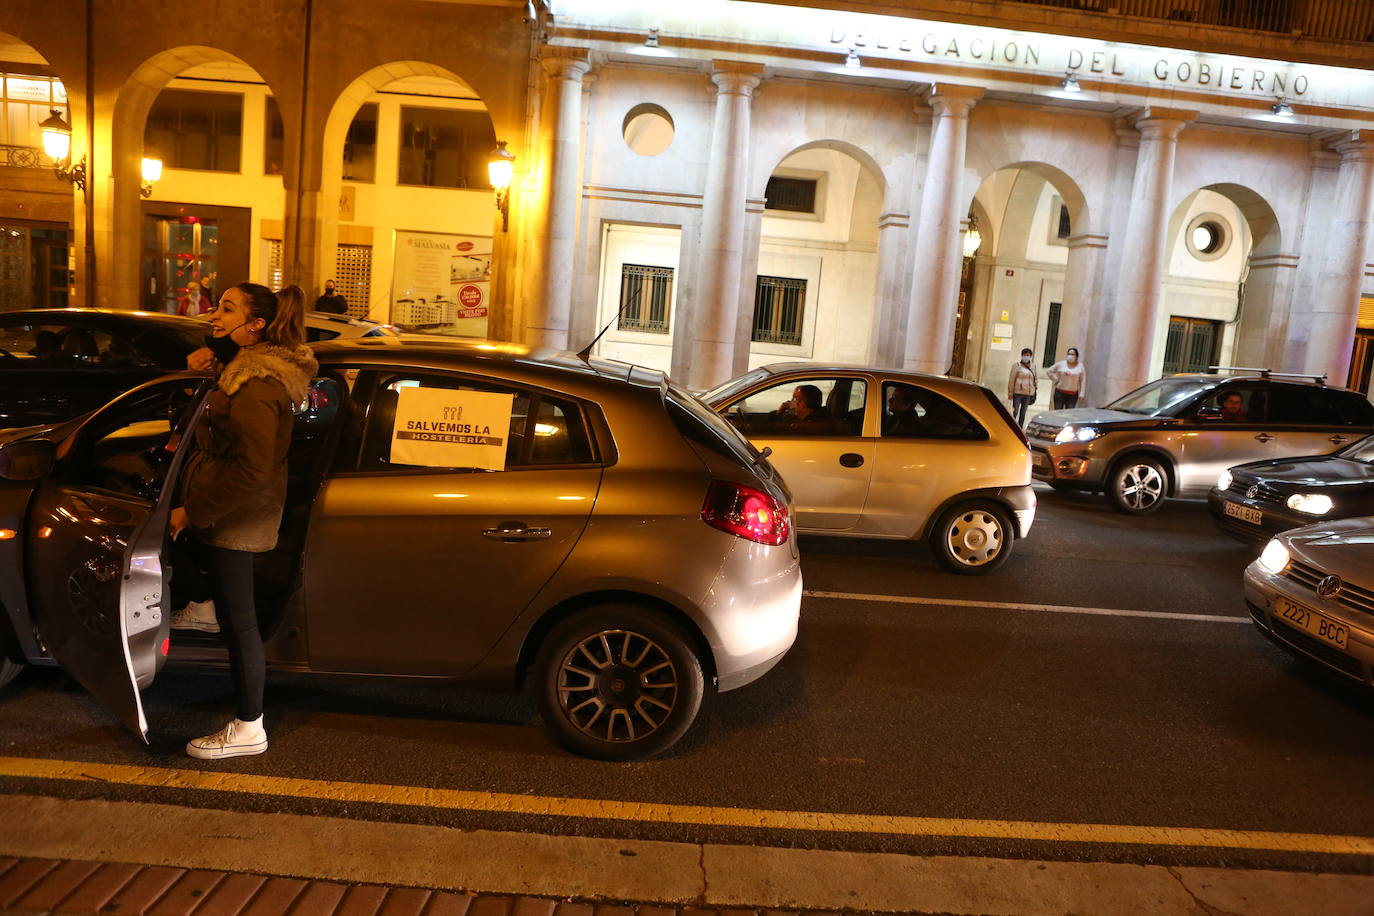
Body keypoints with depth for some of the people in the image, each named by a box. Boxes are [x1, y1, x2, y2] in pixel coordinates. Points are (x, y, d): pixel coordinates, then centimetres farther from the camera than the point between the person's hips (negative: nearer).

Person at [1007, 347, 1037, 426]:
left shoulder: (1032, 368, 13)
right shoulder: (1017, 366, -1)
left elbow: (1034, 381, 17)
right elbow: (1011, 380, -4)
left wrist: (1033, 395, 12)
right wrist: (1010, 393, -9)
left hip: (1028, 394, 5)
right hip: (1018, 393, -5)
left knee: (1023, 413, 9)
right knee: (1015, 412, -7)